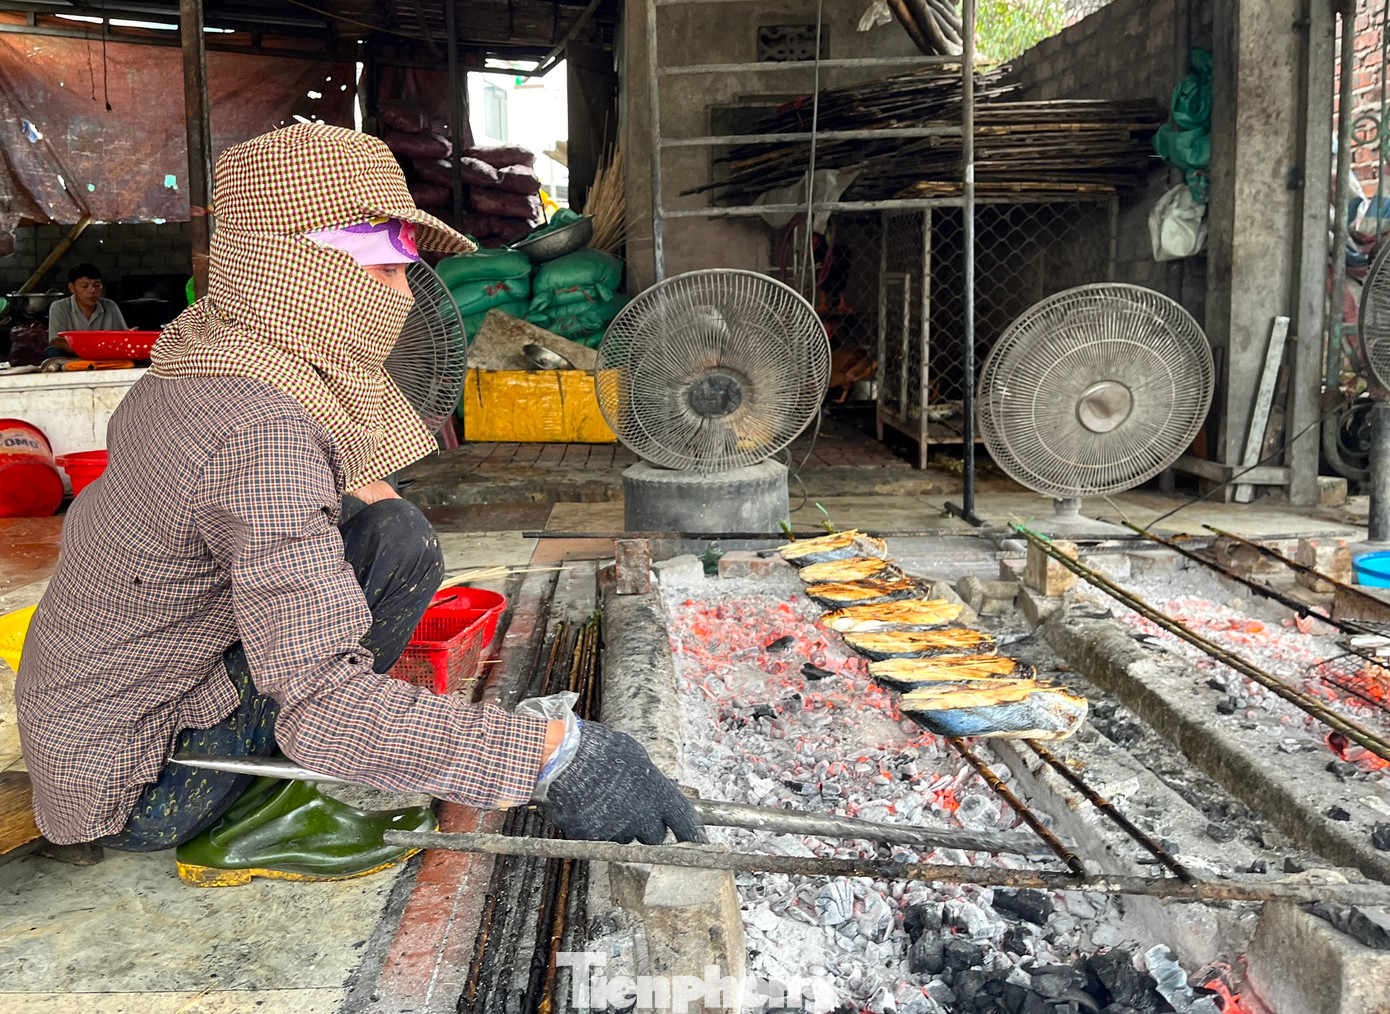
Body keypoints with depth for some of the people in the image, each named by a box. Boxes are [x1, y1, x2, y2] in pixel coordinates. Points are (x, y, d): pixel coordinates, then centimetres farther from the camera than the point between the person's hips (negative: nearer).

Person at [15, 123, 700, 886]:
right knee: (397, 541, -21)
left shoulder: (197, 367, 1)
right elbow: (322, 709, -37)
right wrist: (553, 753, -37)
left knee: (372, 513, 12)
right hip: (129, 792, -9)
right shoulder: (263, 431, -29)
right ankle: (259, 825, -9)